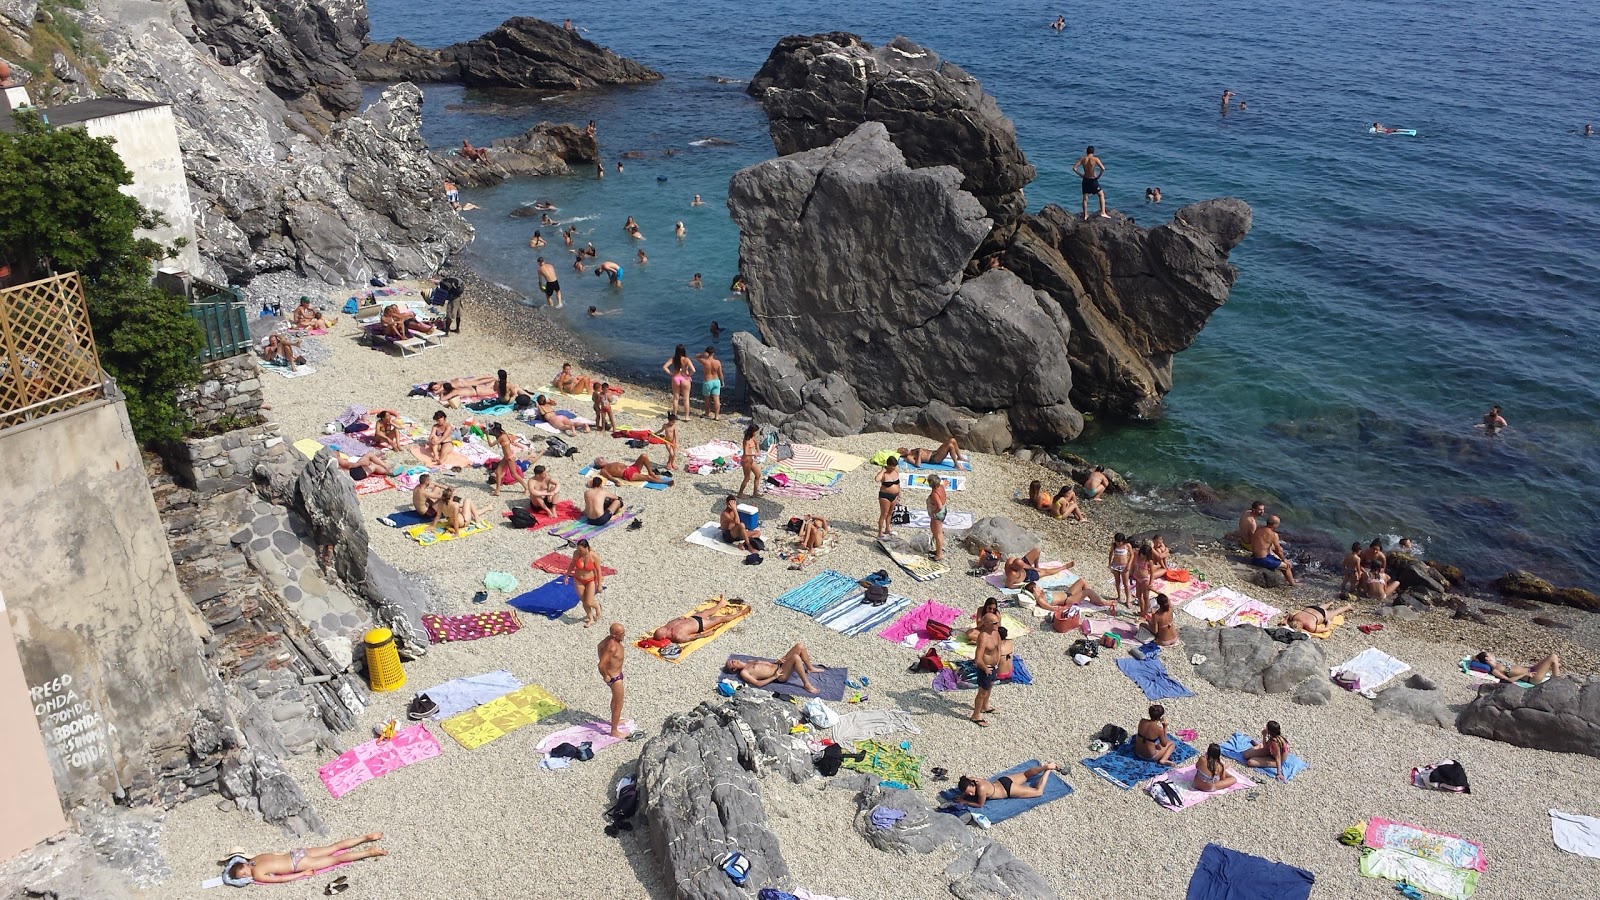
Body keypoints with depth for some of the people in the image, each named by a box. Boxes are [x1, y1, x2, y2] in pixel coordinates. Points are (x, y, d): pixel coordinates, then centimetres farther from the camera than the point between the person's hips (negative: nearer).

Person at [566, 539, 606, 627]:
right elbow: (572, 564, 1)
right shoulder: (576, 553, -18)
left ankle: (597, 606, 31)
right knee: (584, 601, 11)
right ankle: (591, 619, 32)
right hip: (578, 580, 3)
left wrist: (599, 585, -11)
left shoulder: (594, 556, -26)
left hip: (591, 580, -3)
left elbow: (599, 570, -15)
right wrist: (567, 575, 8)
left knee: (589, 603, -4)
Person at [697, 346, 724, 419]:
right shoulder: (718, 362, -10)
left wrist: (702, 354, -14)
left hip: (708, 382, -2)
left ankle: (707, 413, 36)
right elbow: (720, 374, -1)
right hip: (716, 381, 2)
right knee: (716, 399, 2)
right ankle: (717, 416, 2)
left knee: (707, 399, 18)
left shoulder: (704, 362, -17)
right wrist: (722, 381, 14)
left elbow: (696, 356, 1)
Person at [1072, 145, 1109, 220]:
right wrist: (1099, 176, -6)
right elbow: (1103, 168, -22)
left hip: (1085, 180, 3)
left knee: (1085, 198, 12)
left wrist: (1080, 174, 3)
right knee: (1101, 195, 13)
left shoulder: (1082, 159, -5)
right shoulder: (1095, 159, -14)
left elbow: (1074, 168, -7)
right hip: (1093, 180, -3)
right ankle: (1103, 213, 7)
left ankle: (1085, 216, 16)